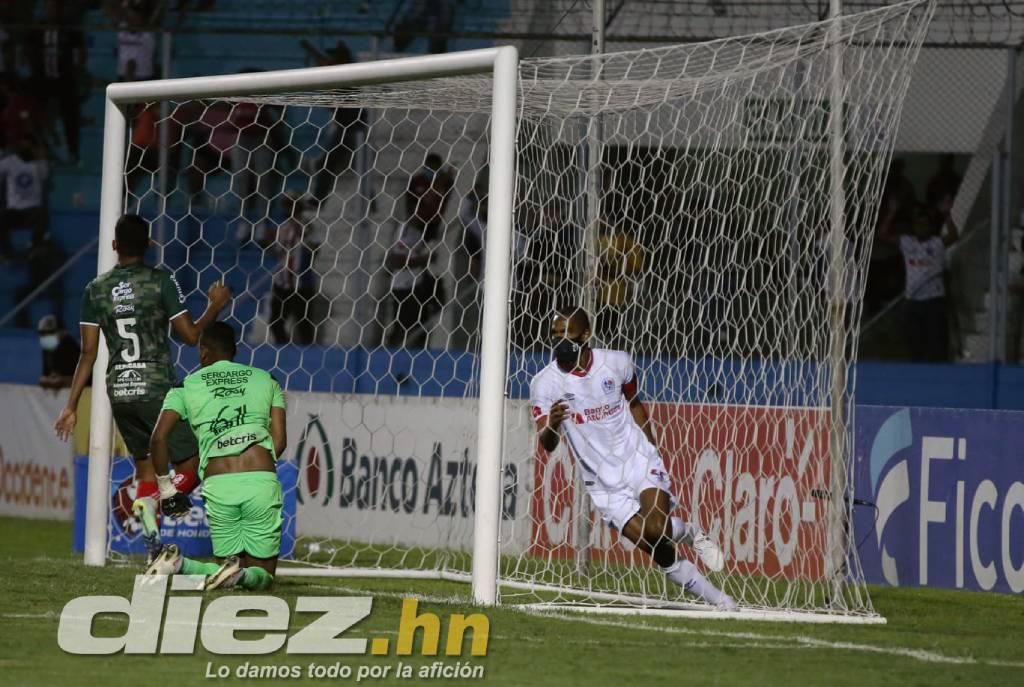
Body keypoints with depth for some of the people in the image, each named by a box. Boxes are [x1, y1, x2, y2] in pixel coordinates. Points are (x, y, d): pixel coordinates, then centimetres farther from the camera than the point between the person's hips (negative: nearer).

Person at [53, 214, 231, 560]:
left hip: (119, 390, 5)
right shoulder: (161, 282, -7)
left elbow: (88, 353, 5)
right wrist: (215, 307, 13)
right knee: (196, 460, 4)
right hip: (156, 389, -5)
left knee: (146, 467, 14)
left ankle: (153, 547, 7)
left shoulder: (95, 289, 5)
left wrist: (71, 406, 10)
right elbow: (191, 335, -5)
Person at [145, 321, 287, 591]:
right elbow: (279, 442, 11)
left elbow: (159, 439, 2)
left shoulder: (186, 386, 14)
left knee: (230, 565, 13)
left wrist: (164, 484, 14)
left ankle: (178, 564, -16)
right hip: (262, 479, 0)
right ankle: (237, 574, -26)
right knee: (262, 574, 9)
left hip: (218, 487, 0)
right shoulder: (265, 380, 18)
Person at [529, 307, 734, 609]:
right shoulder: (545, 384, -9)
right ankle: (718, 599, 4)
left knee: (656, 529, -25)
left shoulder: (617, 362, -4)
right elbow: (547, 445, -14)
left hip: (639, 461, 0)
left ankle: (689, 532, 10)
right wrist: (551, 424, -37)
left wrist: (655, 453, 17)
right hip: (604, 485, 0)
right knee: (659, 550, -10)